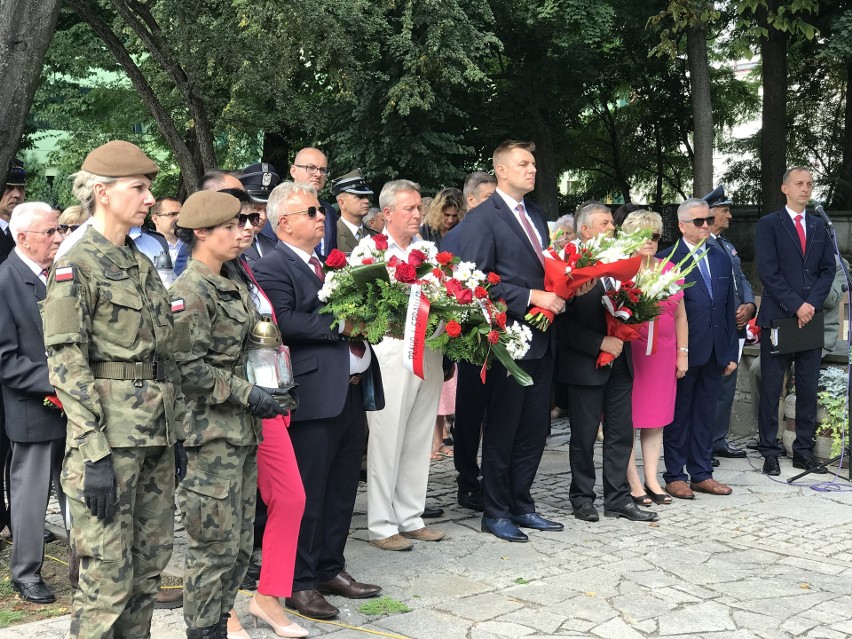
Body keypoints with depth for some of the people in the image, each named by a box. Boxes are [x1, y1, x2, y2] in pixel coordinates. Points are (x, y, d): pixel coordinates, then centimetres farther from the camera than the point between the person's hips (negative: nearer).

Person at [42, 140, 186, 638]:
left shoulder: (144, 265, 15)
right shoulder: (76, 266, -8)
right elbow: (66, 364, -14)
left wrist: (178, 432, 13)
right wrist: (95, 454, -19)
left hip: (156, 433, 7)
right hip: (110, 433, -7)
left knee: (150, 564, 13)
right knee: (108, 576, -3)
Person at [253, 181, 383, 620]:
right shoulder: (271, 268, -7)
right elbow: (285, 323, -21)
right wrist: (340, 326, -17)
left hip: (352, 389, 8)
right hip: (315, 394, -8)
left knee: (342, 488, 14)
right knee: (307, 491, -2)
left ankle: (331, 568, 26)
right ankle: (300, 582, 9)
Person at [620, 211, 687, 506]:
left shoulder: (669, 270, 11)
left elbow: (680, 315, 16)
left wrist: (682, 353, 12)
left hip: (662, 355, 5)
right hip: (628, 352, -5)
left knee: (656, 420, 9)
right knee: (627, 419, -1)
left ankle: (652, 480, 17)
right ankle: (634, 483, 7)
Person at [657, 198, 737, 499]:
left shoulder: (721, 258, 11)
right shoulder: (667, 260, -8)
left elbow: (729, 308, 14)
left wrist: (731, 352, 11)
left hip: (715, 351, 6)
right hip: (684, 351, -5)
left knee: (705, 415, 13)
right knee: (679, 415, 5)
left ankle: (701, 474, 22)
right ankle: (675, 476, 15)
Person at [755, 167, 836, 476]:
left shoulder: (819, 226, 14)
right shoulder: (768, 224, 0)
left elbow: (828, 269, 8)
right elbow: (768, 272, -8)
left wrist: (812, 303, -7)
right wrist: (796, 305, -14)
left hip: (810, 317, 4)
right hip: (777, 318, -4)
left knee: (808, 389, 6)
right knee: (771, 388, 0)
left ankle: (804, 451, 14)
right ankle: (770, 453, 7)